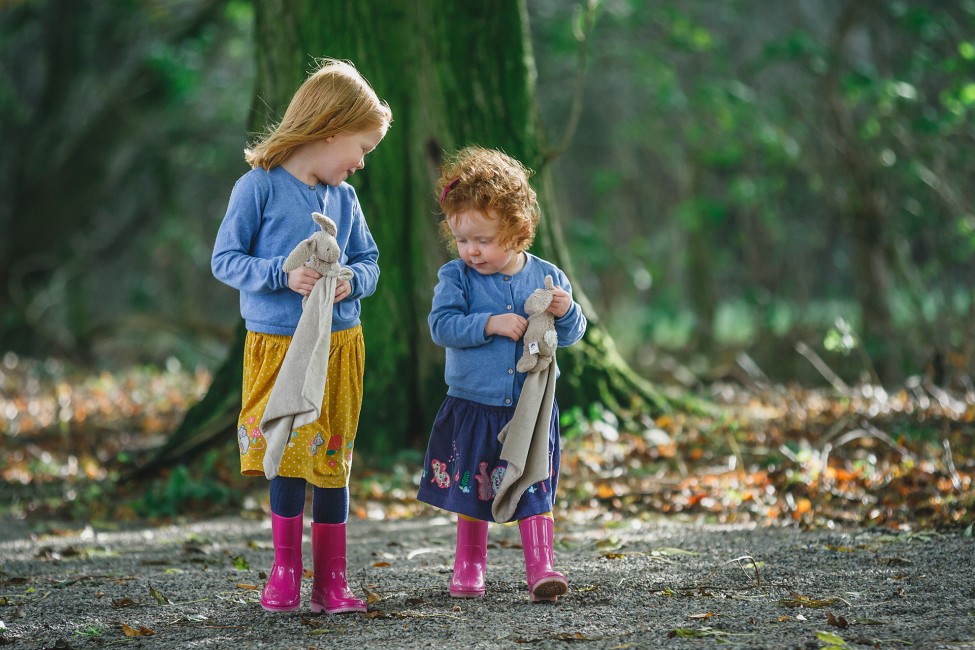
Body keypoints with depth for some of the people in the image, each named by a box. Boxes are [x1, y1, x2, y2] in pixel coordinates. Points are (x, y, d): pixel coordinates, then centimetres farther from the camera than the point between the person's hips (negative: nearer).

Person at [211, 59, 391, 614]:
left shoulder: (344, 198, 6)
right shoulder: (258, 187, -9)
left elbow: (370, 263, 12)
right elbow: (225, 260, -8)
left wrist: (351, 281, -10)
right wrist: (283, 275, -21)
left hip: (340, 344, 4)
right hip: (277, 343, -4)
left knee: (332, 462, 7)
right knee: (289, 455, -4)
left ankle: (330, 580, 14)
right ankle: (286, 569, 13)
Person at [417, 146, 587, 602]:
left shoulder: (546, 276, 0)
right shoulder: (456, 277, -4)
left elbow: (572, 334, 5)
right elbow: (442, 326, -15)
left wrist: (566, 312, -16)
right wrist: (491, 324, -22)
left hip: (532, 409, 0)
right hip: (472, 408, 0)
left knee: (534, 490, -2)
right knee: (470, 490, 11)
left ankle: (540, 569, -1)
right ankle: (469, 566, 25)